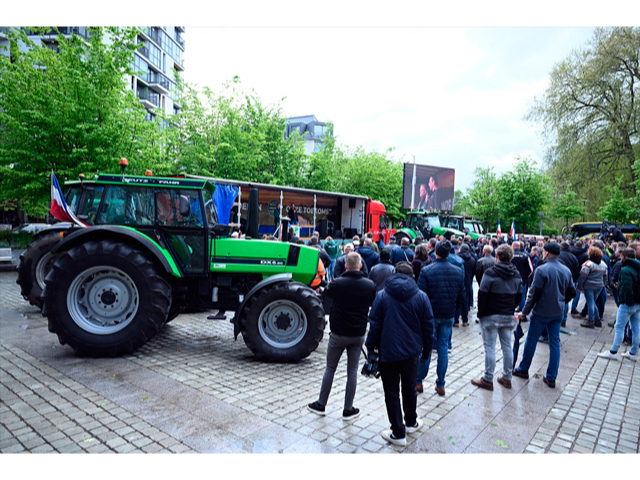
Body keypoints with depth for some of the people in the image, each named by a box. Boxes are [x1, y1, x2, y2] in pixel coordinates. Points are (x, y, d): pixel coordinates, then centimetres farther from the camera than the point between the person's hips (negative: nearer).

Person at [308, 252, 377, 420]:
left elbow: (326, 293, 6)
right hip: (358, 334, 2)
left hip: (338, 334, -2)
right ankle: (348, 410, 18)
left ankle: (321, 405, 24)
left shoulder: (338, 283, -15)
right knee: (352, 371, 11)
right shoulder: (370, 285, -6)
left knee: (330, 368, 14)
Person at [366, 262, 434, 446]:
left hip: (388, 352, -3)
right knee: (409, 389, 21)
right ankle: (411, 422, 38)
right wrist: (426, 348, 14)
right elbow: (428, 326, 2)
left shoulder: (382, 295, -8)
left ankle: (398, 433, 13)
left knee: (392, 393, 8)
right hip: (412, 351, 3)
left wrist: (371, 347, 4)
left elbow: (374, 325, -6)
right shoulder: (421, 296, -3)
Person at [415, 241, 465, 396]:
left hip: (430, 315, -3)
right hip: (448, 316, 3)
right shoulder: (458, 271, -1)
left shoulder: (426, 271, -14)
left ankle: (418, 381, 20)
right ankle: (440, 385, 20)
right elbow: (461, 297, 4)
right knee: (443, 348, 12)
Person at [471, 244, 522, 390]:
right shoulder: (516, 275, 5)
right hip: (508, 316, 6)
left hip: (491, 316, -6)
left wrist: (480, 313, -4)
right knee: (507, 347, 14)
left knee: (490, 347, 1)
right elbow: (519, 296, 11)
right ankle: (507, 378, 24)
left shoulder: (491, 273, -15)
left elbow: (482, 294, -15)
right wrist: (511, 309, 17)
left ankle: (488, 380, 8)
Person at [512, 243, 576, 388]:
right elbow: (572, 292, 11)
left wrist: (524, 312, -11)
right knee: (555, 343, 11)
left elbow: (534, 294, -17)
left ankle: (523, 369, 22)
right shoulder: (566, 271, 4)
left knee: (531, 341, 8)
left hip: (541, 312, -6)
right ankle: (552, 378, 15)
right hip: (558, 313, 6)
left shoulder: (541, 270, -17)